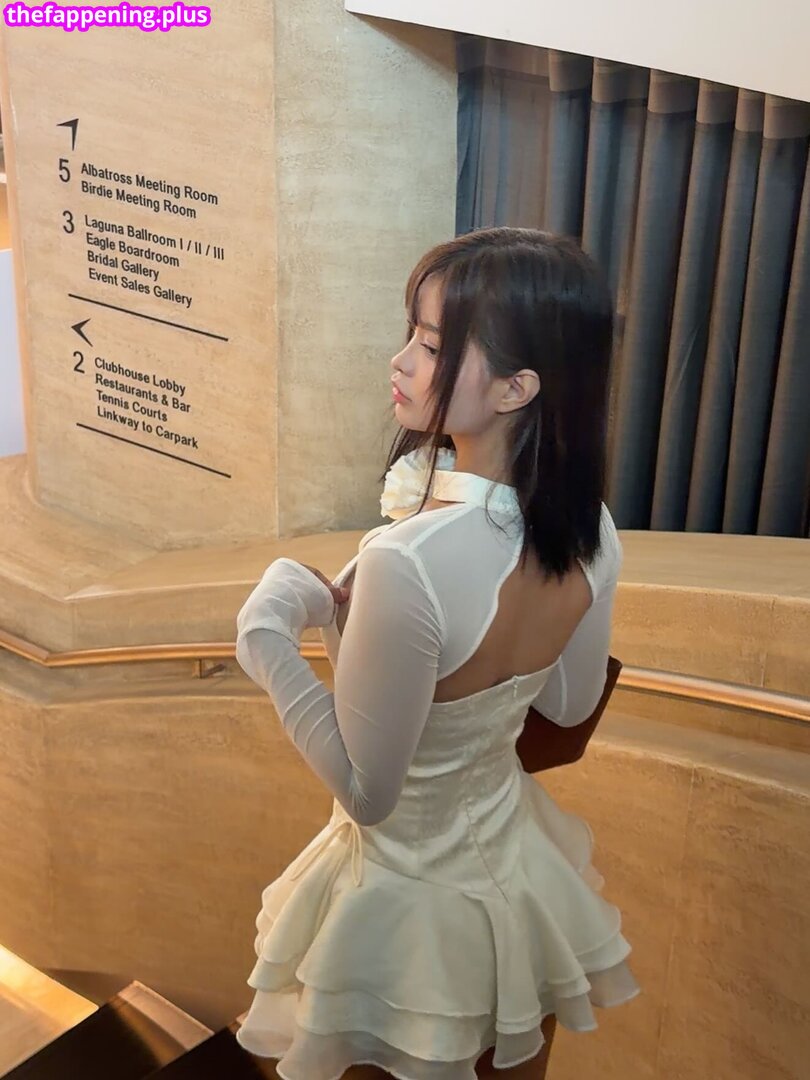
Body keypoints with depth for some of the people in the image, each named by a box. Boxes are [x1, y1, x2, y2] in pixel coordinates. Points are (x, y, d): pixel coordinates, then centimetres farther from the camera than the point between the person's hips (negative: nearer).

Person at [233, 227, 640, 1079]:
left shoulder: (408, 565, -38)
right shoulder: (591, 532, -15)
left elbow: (366, 791, -26)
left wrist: (270, 637, -18)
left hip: (412, 897, -5)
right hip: (520, 868, 5)